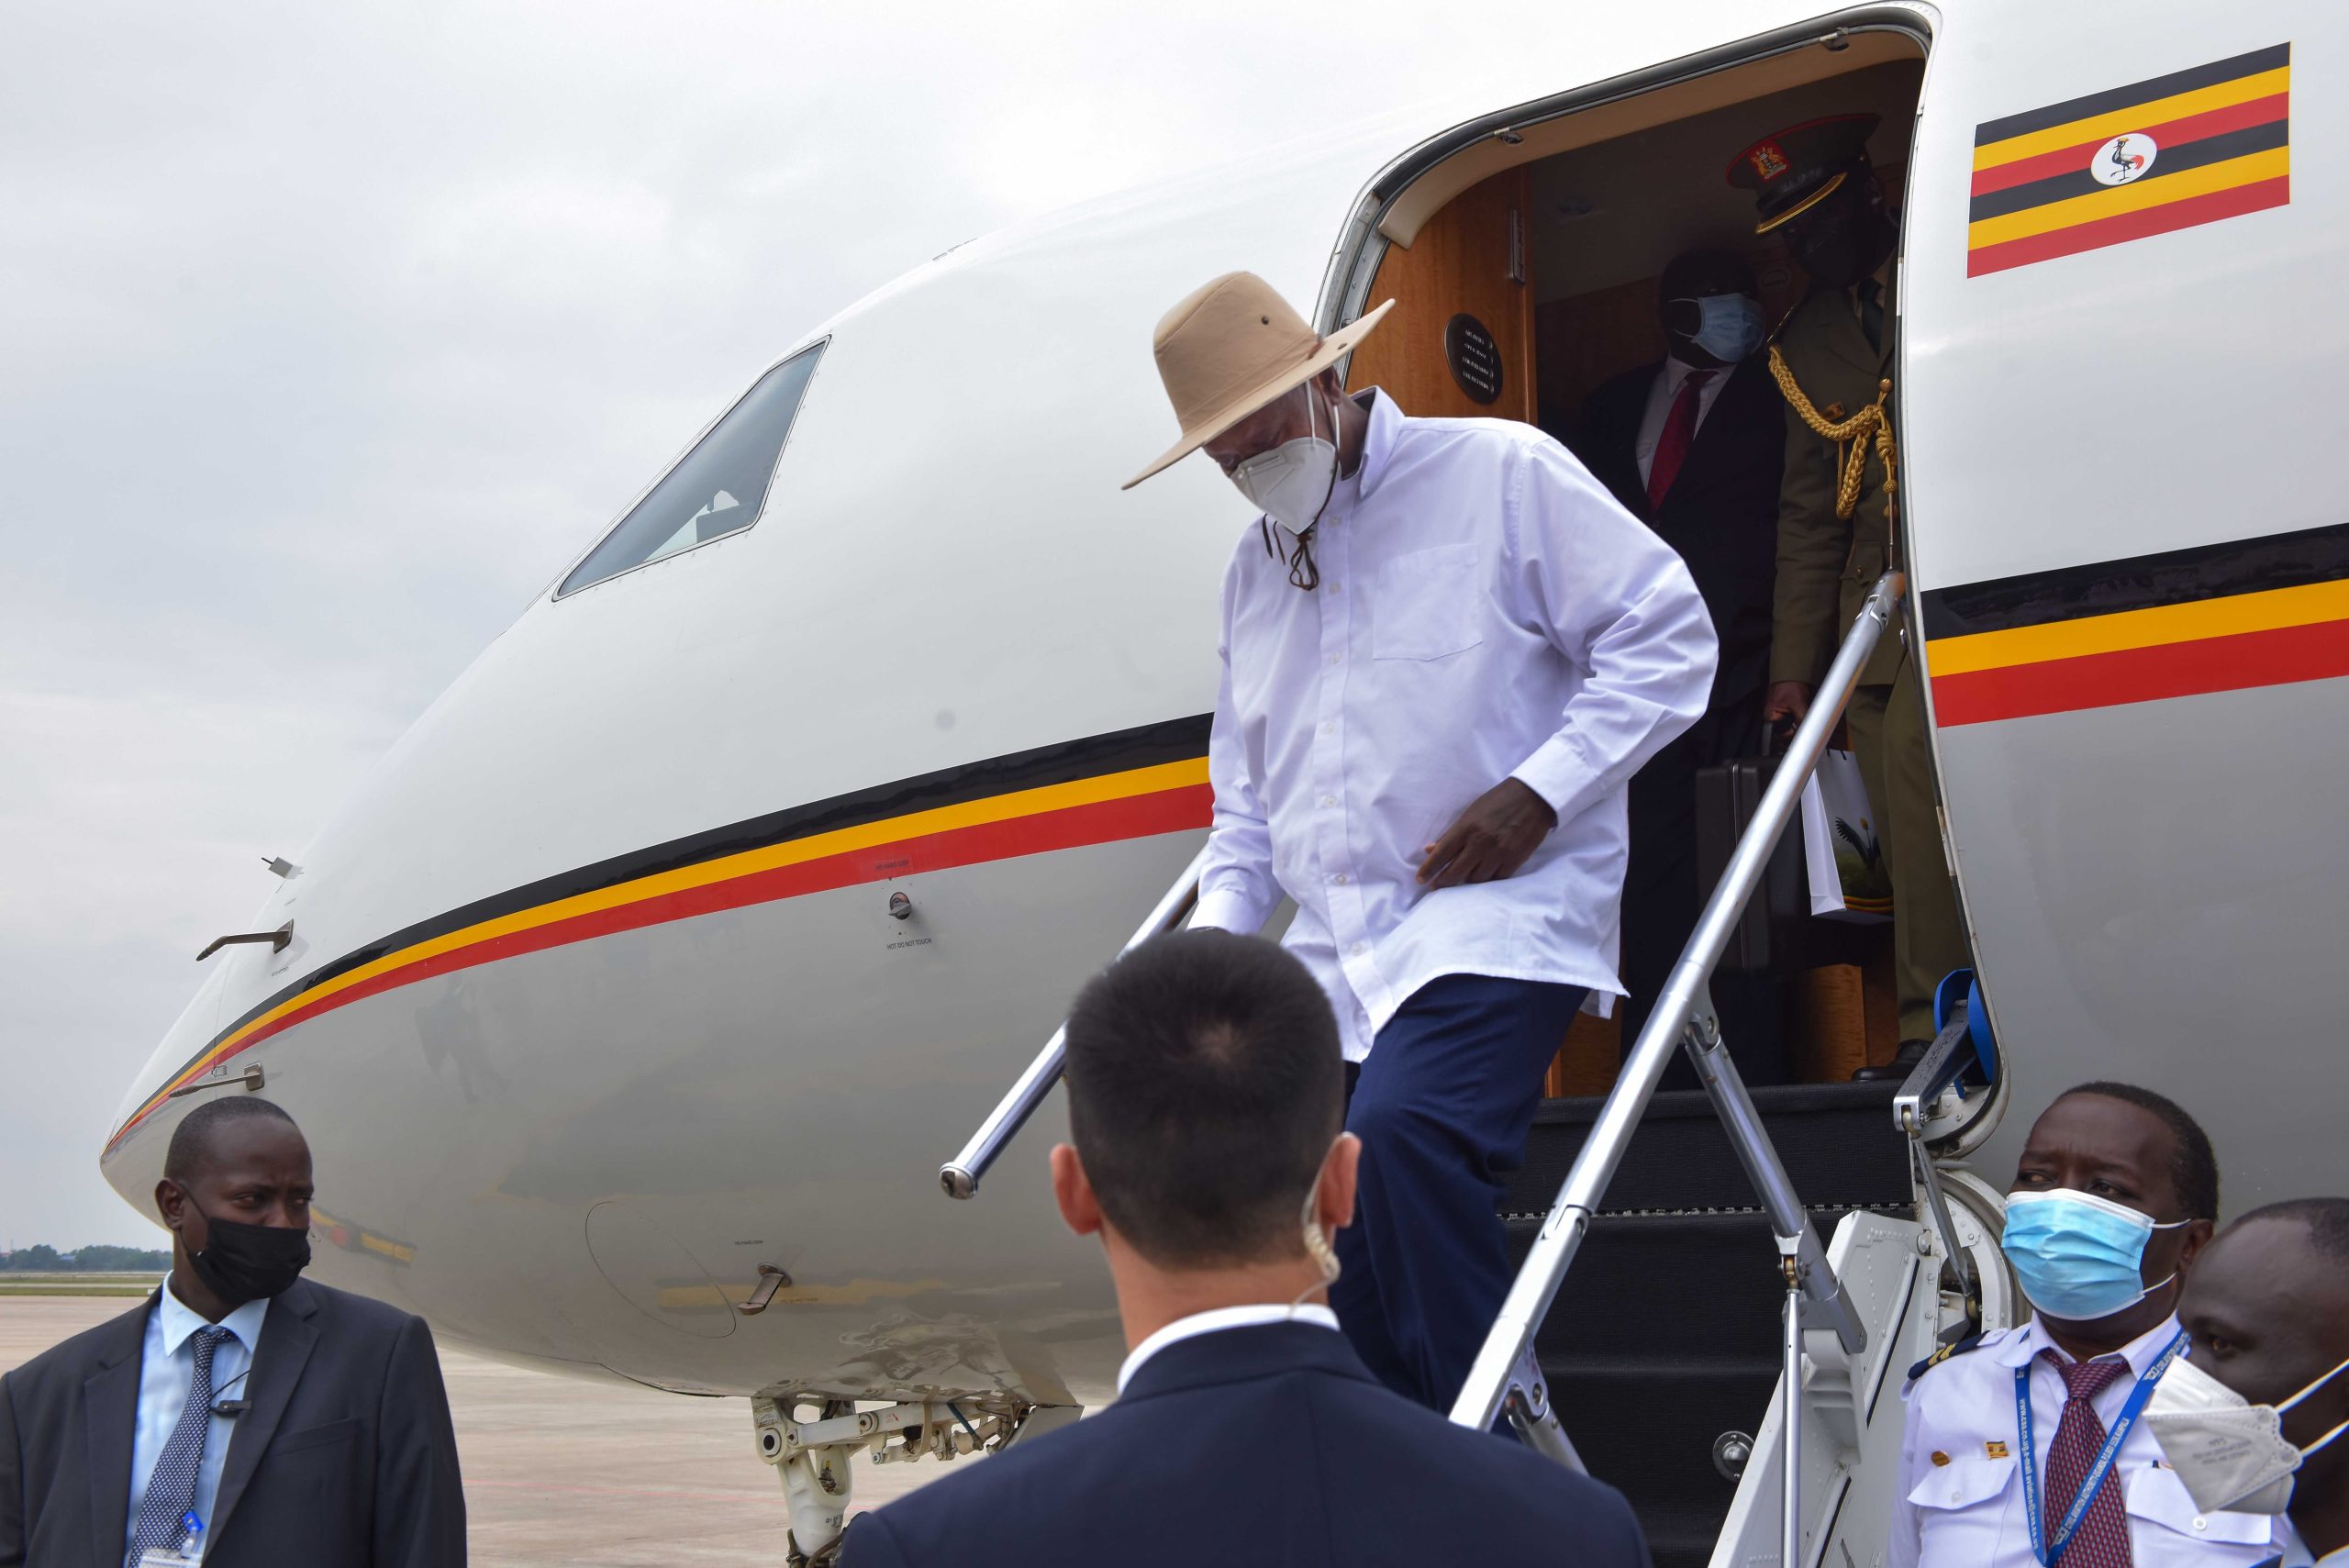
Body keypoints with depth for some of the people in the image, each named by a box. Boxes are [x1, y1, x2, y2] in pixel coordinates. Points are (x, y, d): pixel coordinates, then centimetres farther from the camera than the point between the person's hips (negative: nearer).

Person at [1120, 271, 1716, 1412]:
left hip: (1499, 915, -7)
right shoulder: (1253, 566, 22)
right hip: (1333, 951, 7)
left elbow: (1667, 637, -3)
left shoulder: (1502, 475, 1)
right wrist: (1219, 924, 8)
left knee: (1402, 1125, -32)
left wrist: (1537, 792, -14)